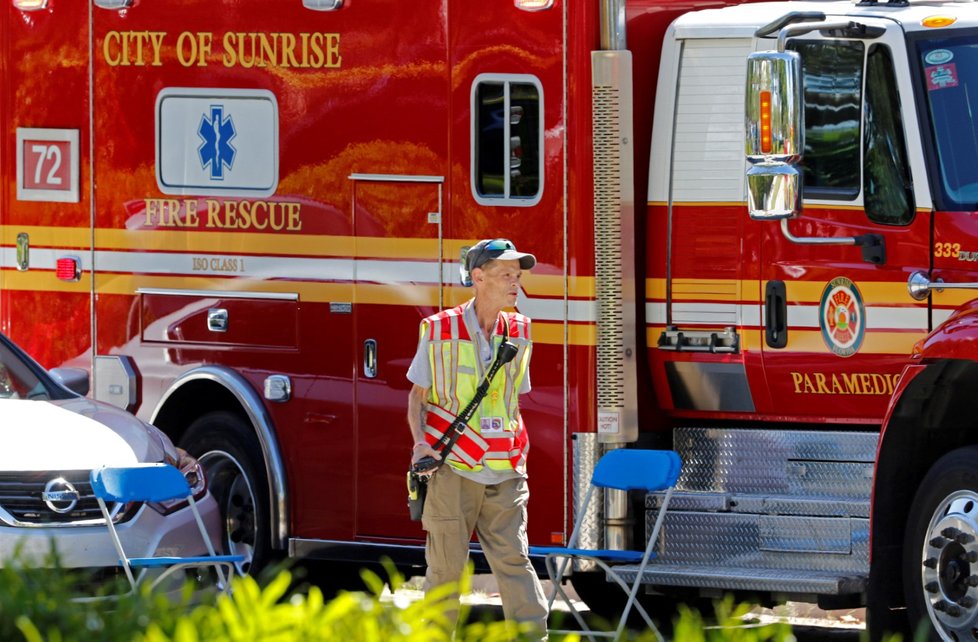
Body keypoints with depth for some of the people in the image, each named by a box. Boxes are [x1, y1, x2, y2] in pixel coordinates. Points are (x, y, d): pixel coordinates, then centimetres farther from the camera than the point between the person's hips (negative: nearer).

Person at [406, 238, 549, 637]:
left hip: (503, 472, 3)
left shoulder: (519, 333, 9)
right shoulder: (440, 331, -3)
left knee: (513, 559, -4)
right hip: (452, 469, -3)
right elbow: (418, 393, 4)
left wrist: (520, 444, 9)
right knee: (446, 564, 2)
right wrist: (420, 441, -10)